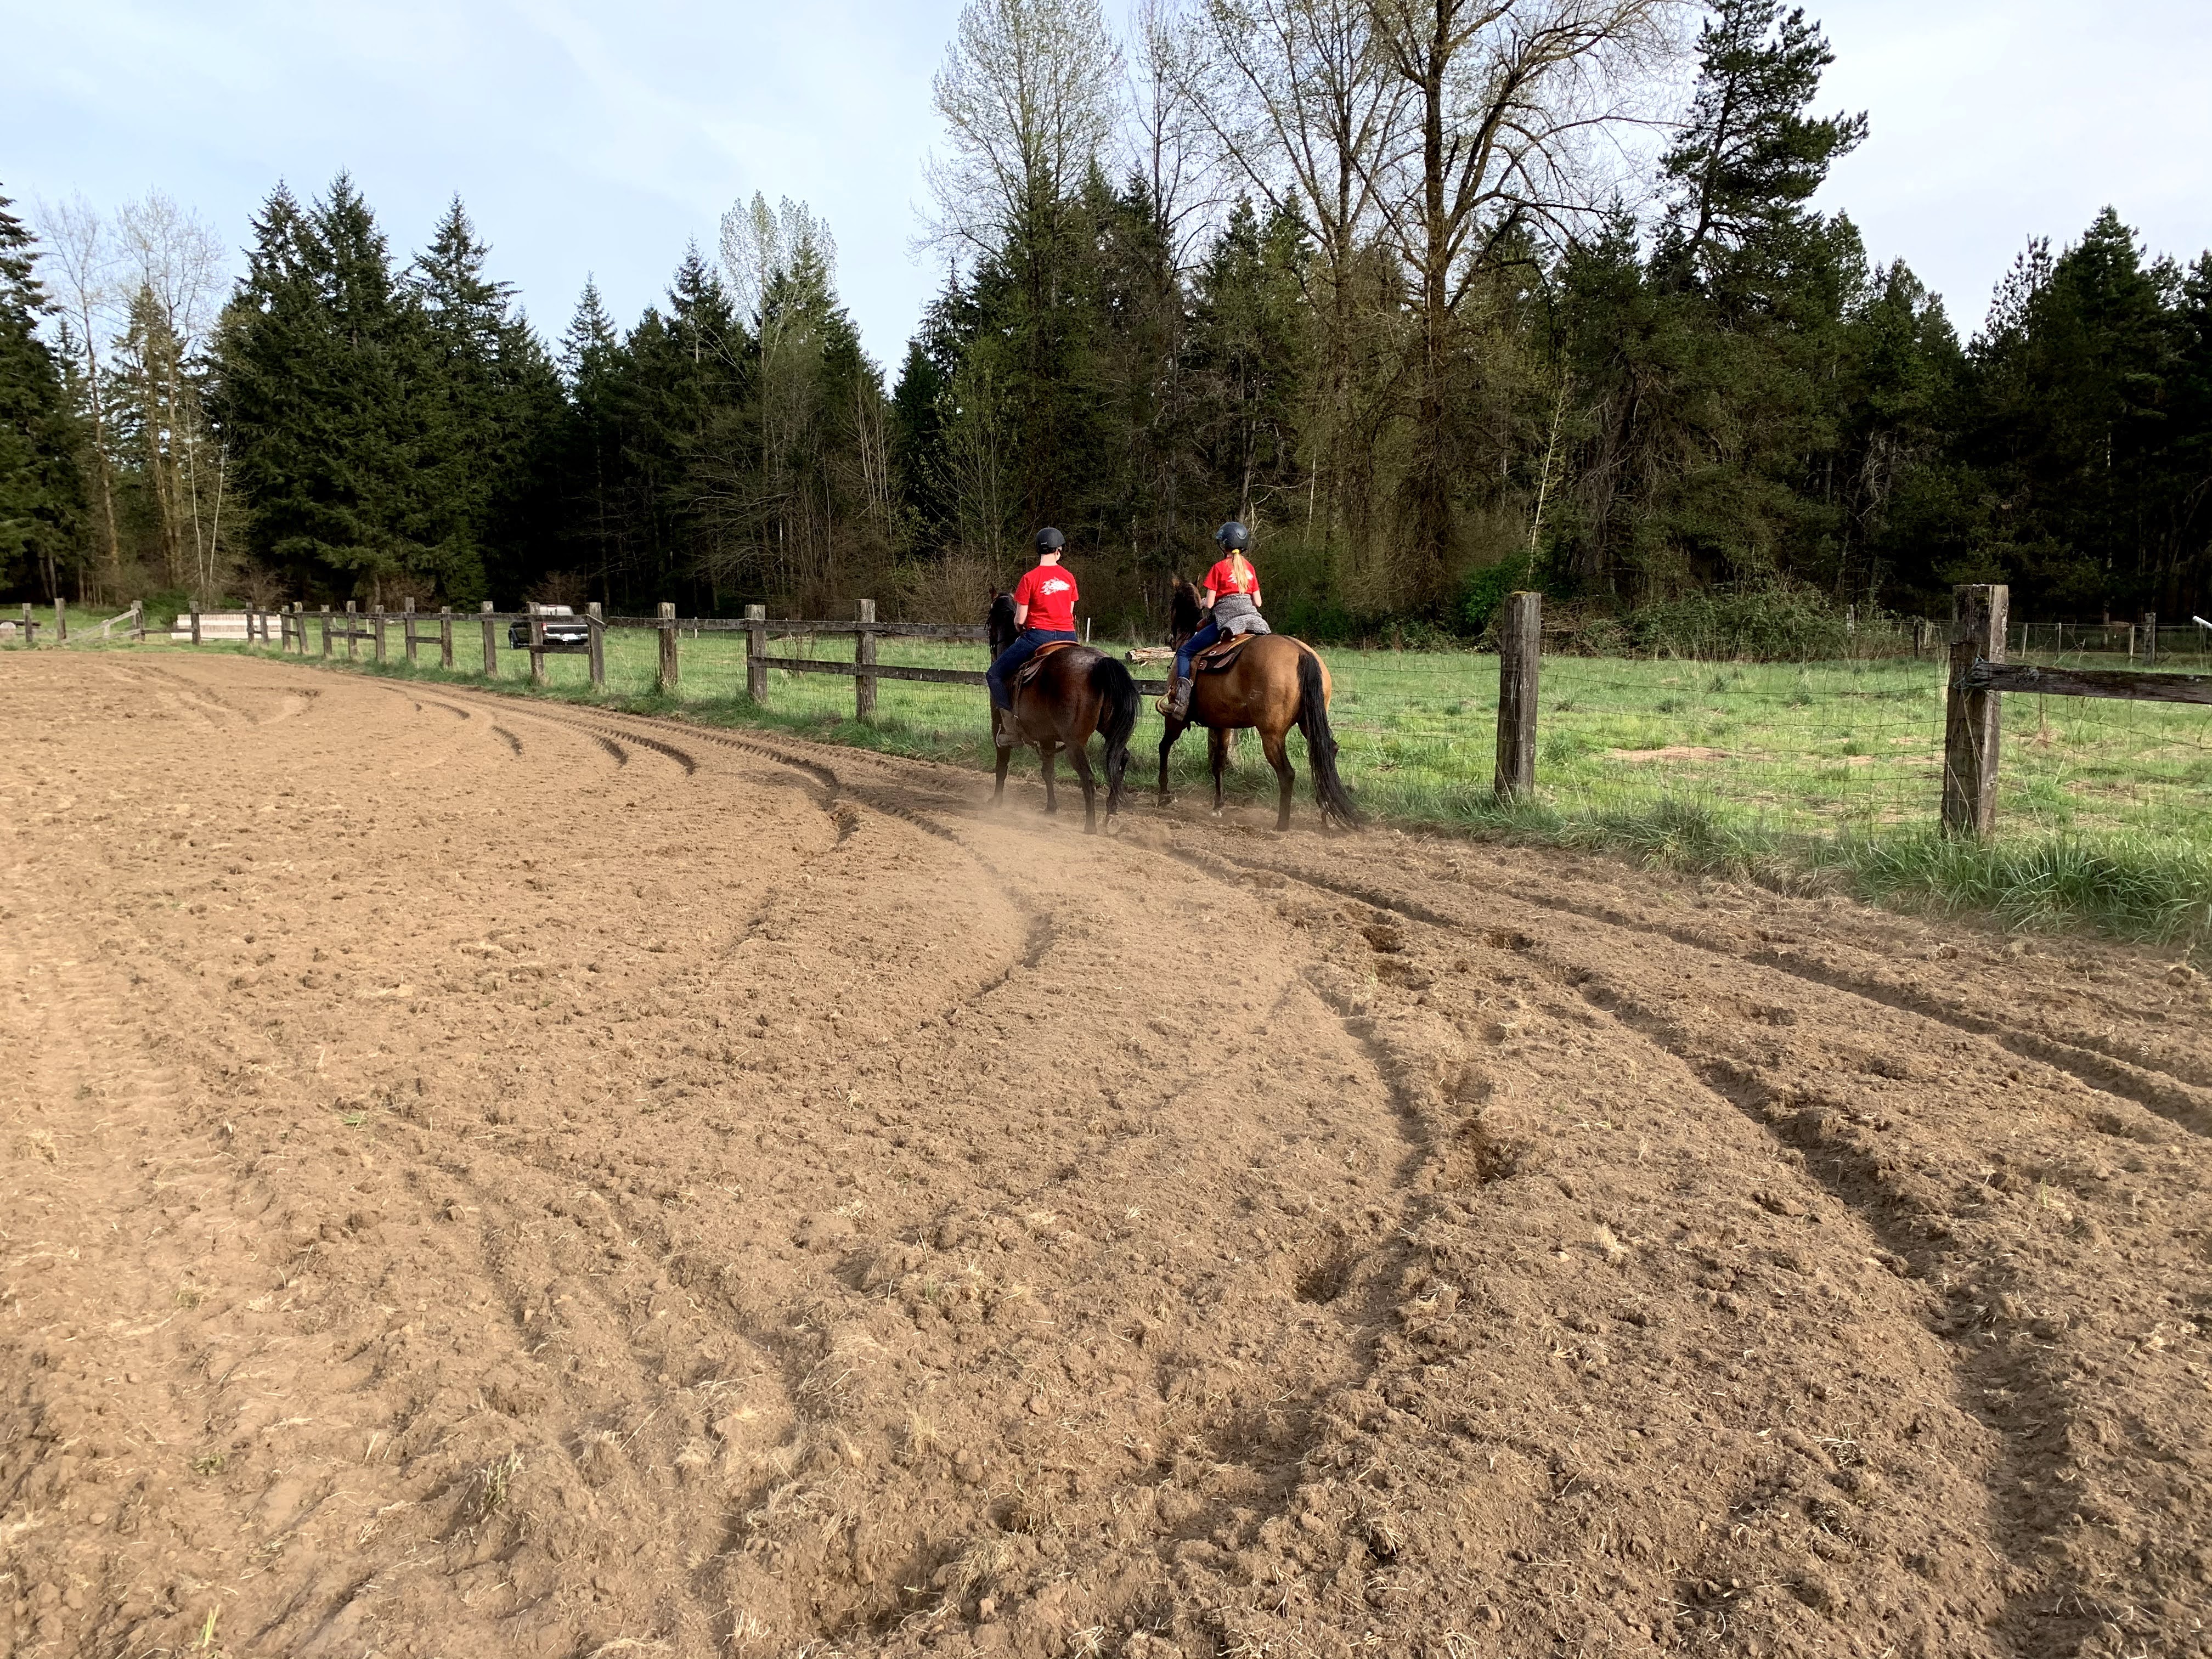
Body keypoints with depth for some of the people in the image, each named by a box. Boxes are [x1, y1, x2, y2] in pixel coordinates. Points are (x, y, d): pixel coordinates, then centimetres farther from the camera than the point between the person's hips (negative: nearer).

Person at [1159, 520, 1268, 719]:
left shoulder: (1219, 568, -3)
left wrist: (1202, 603, 16)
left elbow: (1208, 604, -6)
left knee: (1185, 652, -3)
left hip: (1225, 619, -6)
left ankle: (1182, 702, -19)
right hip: (1252, 618, 6)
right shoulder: (1249, 567, 13)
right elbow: (1258, 602, 11)